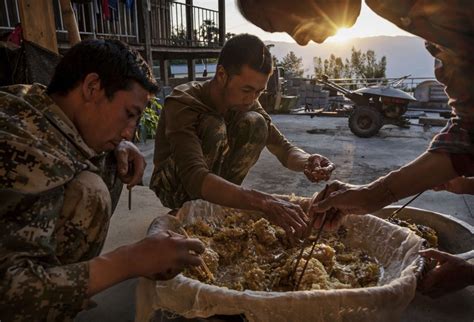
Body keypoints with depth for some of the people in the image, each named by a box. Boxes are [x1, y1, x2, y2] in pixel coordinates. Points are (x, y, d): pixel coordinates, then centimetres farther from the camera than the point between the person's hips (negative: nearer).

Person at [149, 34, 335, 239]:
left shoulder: (246, 101, -10)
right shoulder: (182, 103, -29)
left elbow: (284, 148, -9)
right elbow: (194, 178, -43)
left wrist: (306, 162, -33)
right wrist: (261, 202, -55)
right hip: (176, 190, -5)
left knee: (256, 124, -18)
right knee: (213, 127, -32)